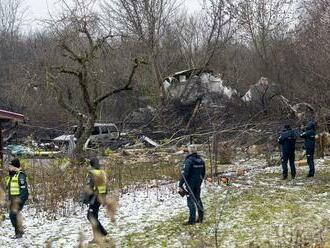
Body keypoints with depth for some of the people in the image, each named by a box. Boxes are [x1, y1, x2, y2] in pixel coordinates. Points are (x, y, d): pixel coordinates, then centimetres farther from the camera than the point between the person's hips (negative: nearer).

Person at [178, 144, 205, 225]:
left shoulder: (189, 161, -17)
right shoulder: (201, 160, 7)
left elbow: (184, 174, -21)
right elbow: (203, 173, 17)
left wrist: (180, 185, -19)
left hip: (190, 184, -7)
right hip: (198, 184, 7)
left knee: (191, 201, -3)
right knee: (198, 199, 17)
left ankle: (192, 220, -2)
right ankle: (201, 217, 22)